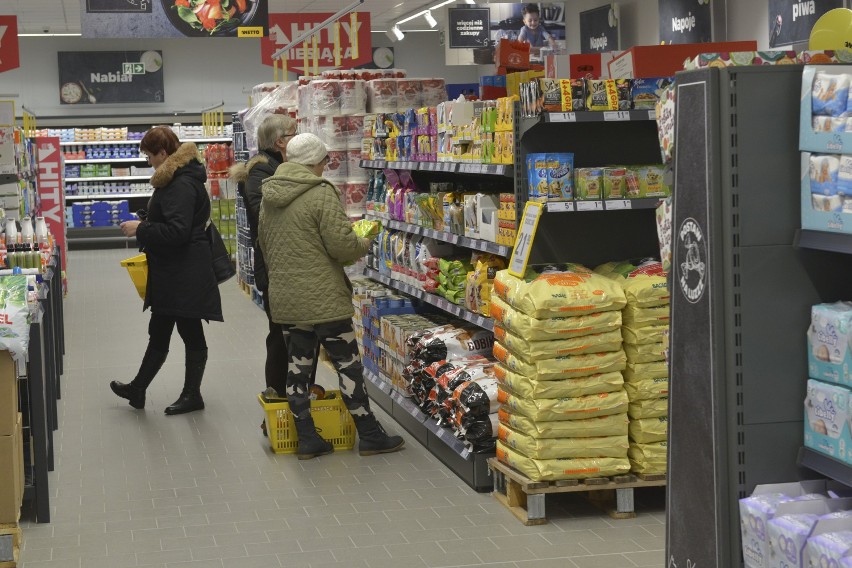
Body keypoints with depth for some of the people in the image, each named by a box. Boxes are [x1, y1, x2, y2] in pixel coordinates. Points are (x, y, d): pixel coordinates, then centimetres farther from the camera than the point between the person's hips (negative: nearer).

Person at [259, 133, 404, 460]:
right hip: (323, 298, -7)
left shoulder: (269, 197, 9)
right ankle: (369, 436, 10)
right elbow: (341, 245, -18)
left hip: (284, 298, 7)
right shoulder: (321, 193, -14)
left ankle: (306, 439, 14)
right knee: (347, 364, 3)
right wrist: (364, 245, 2)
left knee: (298, 365, 10)